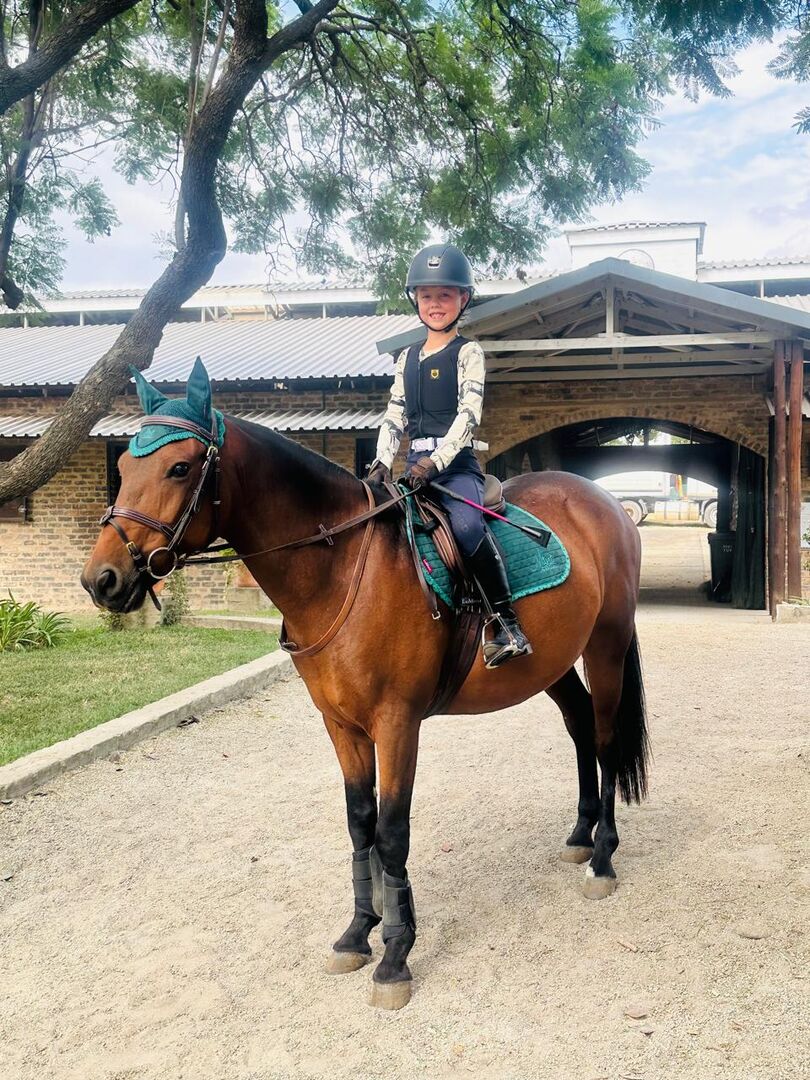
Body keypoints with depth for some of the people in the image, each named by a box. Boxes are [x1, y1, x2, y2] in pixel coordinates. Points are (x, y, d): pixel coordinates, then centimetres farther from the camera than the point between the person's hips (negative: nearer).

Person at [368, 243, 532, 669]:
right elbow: (394, 417, 15)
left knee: (466, 525, -34)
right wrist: (382, 462, -2)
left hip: (456, 463, -6)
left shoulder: (467, 353, 3)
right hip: (416, 465, 7)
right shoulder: (406, 358, 19)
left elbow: (468, 414, -9)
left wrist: (435, 460, -21)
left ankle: (506, 621, -25)